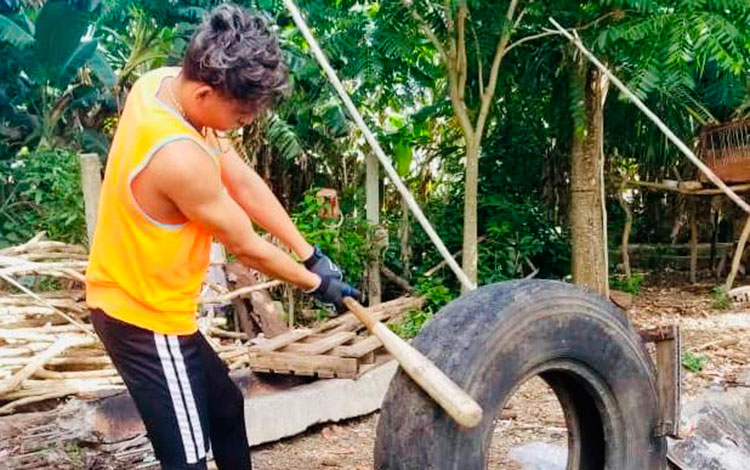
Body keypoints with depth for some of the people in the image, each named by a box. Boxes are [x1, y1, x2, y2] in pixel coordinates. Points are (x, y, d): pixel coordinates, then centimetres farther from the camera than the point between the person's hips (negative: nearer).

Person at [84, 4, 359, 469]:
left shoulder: (163, 82, -5)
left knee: (225, 405, 25)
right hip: (146, 319, -10)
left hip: (133, 299, 10)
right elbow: (245, 245, -19)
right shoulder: (179, 156, -33)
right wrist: (316, 282, -2)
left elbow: (244, 181, -1)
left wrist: (310, 253, 0)